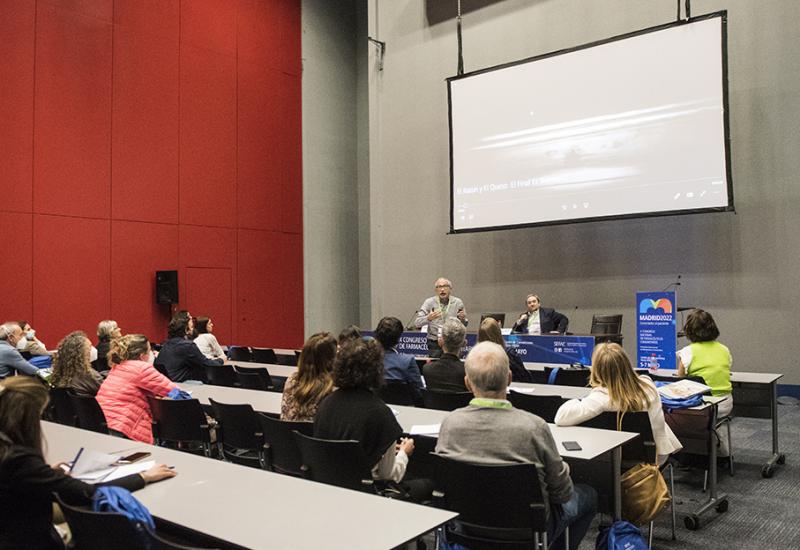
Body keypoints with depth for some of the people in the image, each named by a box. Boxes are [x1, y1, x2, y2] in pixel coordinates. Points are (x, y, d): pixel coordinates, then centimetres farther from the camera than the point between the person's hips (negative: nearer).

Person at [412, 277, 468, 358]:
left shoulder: (458, 302, 3)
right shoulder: (429, 302, -2)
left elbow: (464, 325, 9)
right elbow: (416, 323, -8)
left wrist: (463, 319, -14)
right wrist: (428, 318, -26)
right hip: (434, 343, -1)